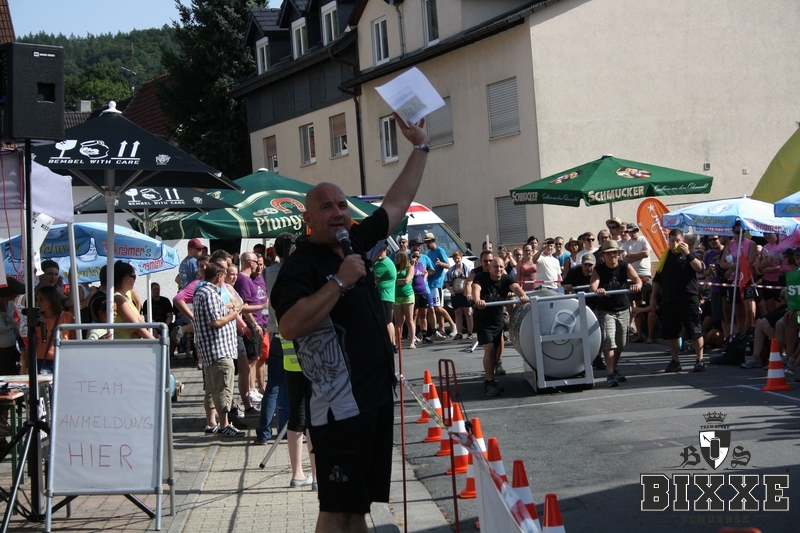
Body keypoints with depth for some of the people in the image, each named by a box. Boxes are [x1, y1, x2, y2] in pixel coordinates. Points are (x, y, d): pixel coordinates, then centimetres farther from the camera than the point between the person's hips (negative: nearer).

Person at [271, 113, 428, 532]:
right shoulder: (301, 266, -12)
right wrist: (339, 281, -24)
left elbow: (396, 204, 22)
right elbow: (290, 326, -27)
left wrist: (420, 147, 22)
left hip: (376, 398, 8)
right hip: (339, 407, -8)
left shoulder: (356, 243, 11)